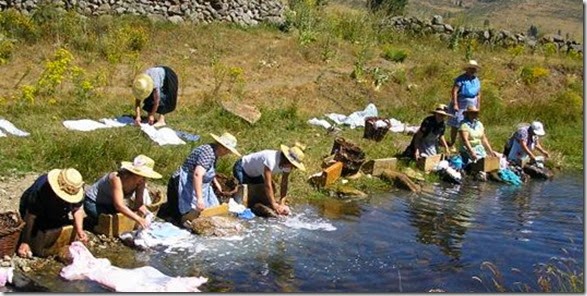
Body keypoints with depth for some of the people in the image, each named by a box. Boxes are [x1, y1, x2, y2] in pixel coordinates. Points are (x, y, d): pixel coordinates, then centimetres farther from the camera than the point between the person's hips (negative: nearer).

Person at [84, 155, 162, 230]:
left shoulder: (141, 182, -16)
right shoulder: (117, 178, -35)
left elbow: (139, 203, -15)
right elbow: (119, 206, -42)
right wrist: (138, 219, -49)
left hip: (110, 204, 6)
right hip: (93, 203, -6)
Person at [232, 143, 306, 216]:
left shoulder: (287, 164, -16)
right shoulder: (271, 160, -40)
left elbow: (284, 185, -12)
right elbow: (267, 185, -39)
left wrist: (281, 203, -22)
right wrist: (274, 205, -36)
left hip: (256, 173, 8)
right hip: (241, 168, -8)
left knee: (271, 192, -3)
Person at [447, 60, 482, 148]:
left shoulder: (477, 80, 12)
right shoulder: (461, 79, -9)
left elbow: (478, 95, 17)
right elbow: (454, 91, -14)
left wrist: (478, 107, 13)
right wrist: (455, 104, -20)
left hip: (471, 106, 6)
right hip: (460, 105, -6)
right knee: (455, 125, -1)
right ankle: (452, 143, 8)